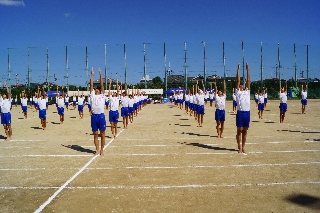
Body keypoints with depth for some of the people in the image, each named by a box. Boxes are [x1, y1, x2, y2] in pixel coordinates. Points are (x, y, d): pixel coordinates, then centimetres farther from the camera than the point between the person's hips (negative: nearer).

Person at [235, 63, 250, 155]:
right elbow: (238, 81, 4)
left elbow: (248, 80, 14)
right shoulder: (238, 92, 7)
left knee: (245, 131, 9)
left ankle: (243, 147, 17)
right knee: (239, 131, 3)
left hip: (247, 113, 3)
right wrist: (238, 70, 5)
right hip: (240, 113, -3)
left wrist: (248, 69, 13)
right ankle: (239, 147, 11)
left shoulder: (247, 91, 16)